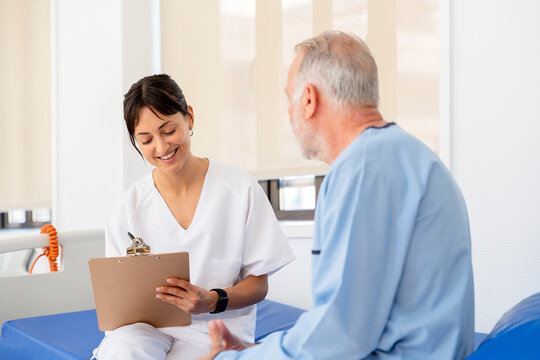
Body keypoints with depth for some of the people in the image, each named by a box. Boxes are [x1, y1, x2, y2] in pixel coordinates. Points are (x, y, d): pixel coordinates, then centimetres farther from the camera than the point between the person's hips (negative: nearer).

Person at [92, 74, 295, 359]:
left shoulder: (240, 190, -5)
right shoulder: (130, 207, -1)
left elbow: (259, 284, -1)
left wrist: (212, 301, -20)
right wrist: (123, 304, -20)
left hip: (215, 329, -1)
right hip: (148, 328, 1)